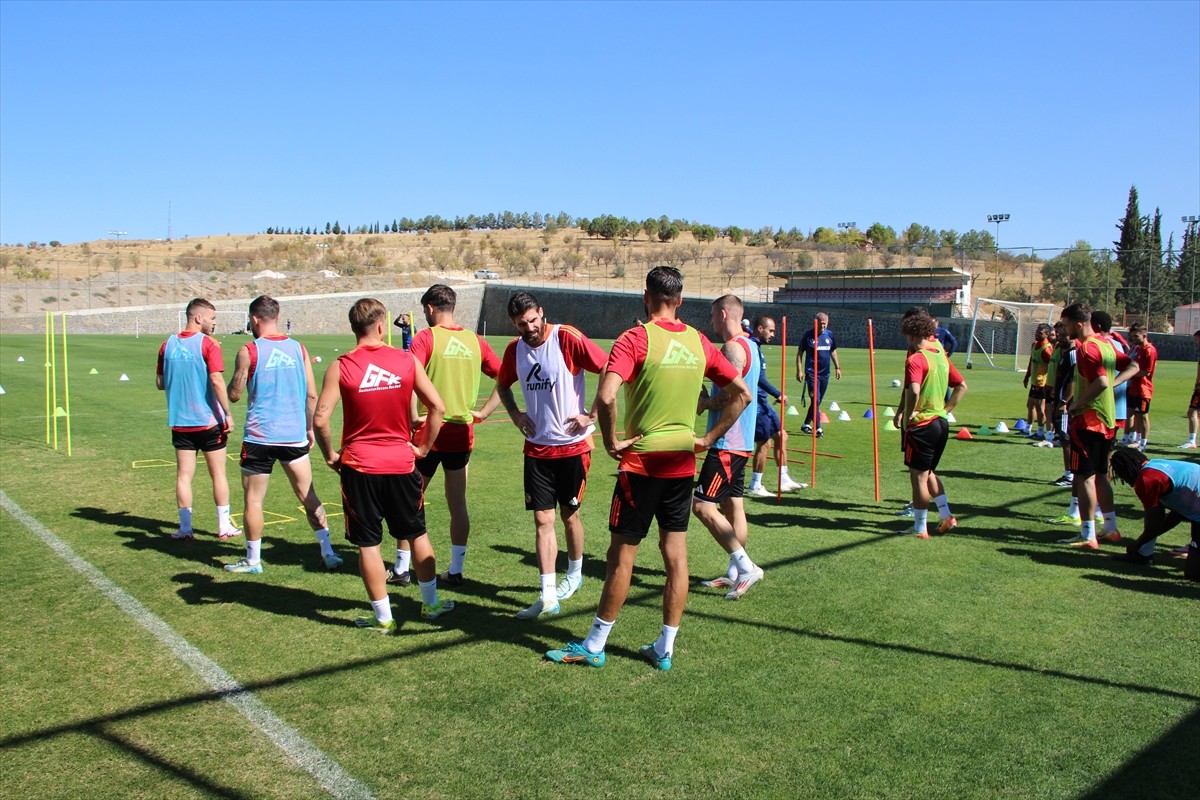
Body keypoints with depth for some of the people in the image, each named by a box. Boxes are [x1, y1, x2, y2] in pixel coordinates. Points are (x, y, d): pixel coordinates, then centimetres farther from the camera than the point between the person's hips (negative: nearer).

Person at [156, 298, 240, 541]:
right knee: (218, 474, 7)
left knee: (184, 475, 8)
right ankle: (224, 527, 13)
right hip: (209, 421, -4)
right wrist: (227, 414, -13)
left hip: (180, 422, 4)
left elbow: (160, 383, 11)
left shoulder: (168, 345, 5)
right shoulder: (208, 344, -11)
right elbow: (217, 381, -18)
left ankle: (185, 529, 9)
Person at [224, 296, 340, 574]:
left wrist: (238, 373, 17)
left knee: (253, 499, 10)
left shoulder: (249, 351, -7)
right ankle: (328, 553, 10)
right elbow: (311, 394, 5)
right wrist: (310, 428, 15)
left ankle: (253, 560, 18)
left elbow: (234, 394, -2)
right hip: (295, 436, 3)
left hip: (259, 437, -3)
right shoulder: (298, 348, 3)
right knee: (308, 496, 11)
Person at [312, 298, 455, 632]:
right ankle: (431, 603, 30)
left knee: (368, 544, 8)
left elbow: (320, 419, -14)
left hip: (359, 466, -2)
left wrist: (330, 455, 1)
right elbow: (437, 407, -4)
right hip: (401, 463, 2)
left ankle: (383, 617, 15)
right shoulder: (407, 361, -3)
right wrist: (424, 447, 7)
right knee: (417, 534, 18)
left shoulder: (340, 367, -7)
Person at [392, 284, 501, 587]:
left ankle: (401, 569, 17)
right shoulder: (475, 341, 4)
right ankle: (455, 570, 15)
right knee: (458, 503, 10)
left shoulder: (425, 338, -9)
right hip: (462, 434, 4)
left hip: (429, 433, -4)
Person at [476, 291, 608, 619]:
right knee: (542, 519, 1)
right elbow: (503, 384, 24)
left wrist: (591, 415, -13)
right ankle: (548, 596, 5)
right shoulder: (515, 349, 4)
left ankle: (575, 574, 35)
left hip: (573, 444, -4)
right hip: (537, 447, 4)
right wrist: (515, 414, 7)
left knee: (569, 514, 11)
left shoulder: (567, 338, -14)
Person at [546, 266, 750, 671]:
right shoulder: (699, 342, 5)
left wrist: (612, 442, -13)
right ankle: (665, 648, 18)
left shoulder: (635, 339, -12)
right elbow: (741, 394, 9)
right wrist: (708, 439, 9)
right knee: (675, 554, 10)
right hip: (683, 462, 5)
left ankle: (594, 646, 16)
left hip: (642, 461, -5)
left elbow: (605, 396, -27)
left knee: (622, 553, 4)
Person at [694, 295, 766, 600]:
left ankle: (747, 567, -9)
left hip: (727, 442, -11)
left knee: (702, 506, -10)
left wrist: (704, 403, -7)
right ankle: (735, 573, 20)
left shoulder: (733, 348, -17)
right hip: (740, 440, 11)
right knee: (733, 504, 14)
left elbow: (730, 395, -25)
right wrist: (706, 393, 5)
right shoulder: (747, 345, 16)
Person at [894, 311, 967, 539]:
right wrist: (946, 409, 15)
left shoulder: (915, 360, -17)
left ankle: (920, 528, 10)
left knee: (918, 477, 3)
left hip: (921, 426, -8)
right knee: (929, 472, 23)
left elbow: (913, 391, -32)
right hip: (941, 423, 8)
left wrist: (907, 414, -18)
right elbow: (962, 386, 16)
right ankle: (946, 516, 19)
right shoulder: (941, 356, 8)